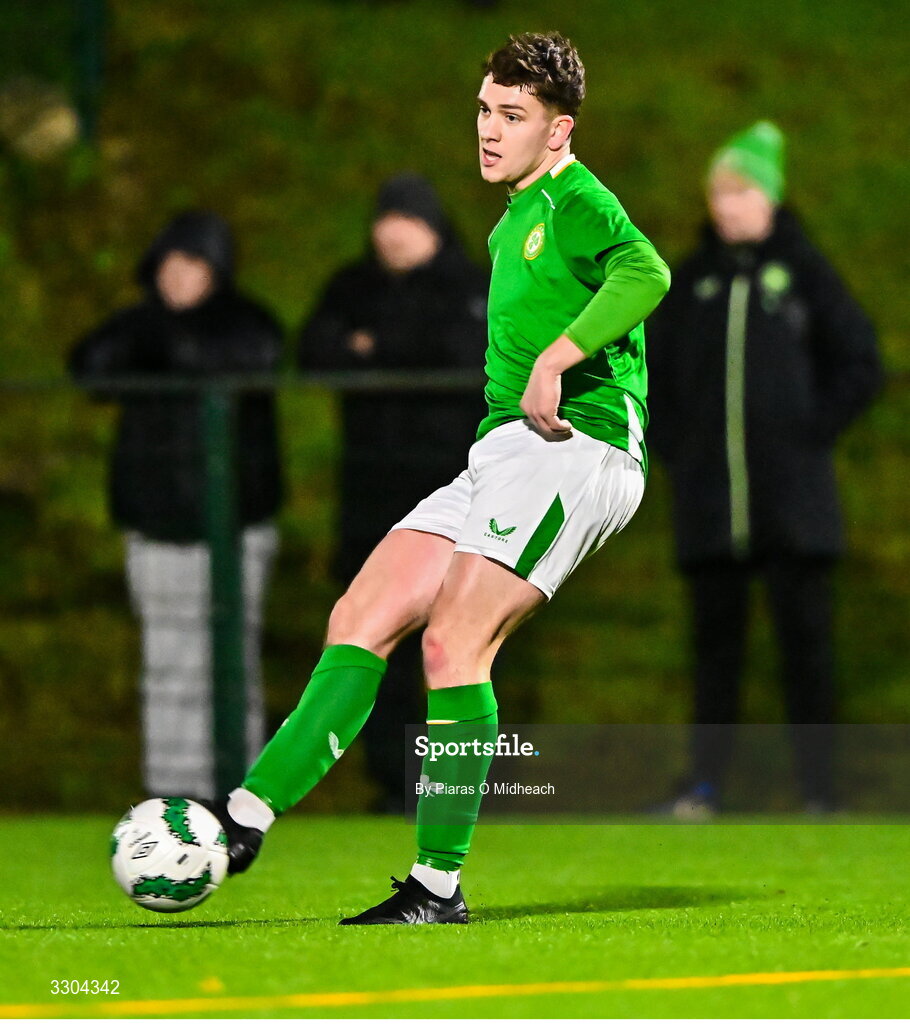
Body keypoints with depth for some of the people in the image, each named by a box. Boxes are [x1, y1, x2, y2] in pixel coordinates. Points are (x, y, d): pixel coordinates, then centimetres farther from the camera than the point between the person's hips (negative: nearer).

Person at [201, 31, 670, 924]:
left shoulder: (573, 199, -5)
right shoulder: (514, 222, 24)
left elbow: (645, 272, -26)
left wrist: (556, 359, -30)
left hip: (572, 448, -9)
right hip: (503, 453, 9)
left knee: (454, 643, -18)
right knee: (362, 619, -1)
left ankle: (440, 882, -15)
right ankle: (249, 815, -5)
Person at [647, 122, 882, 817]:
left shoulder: (804, 272, 2)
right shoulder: (692, 280, 10)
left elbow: (860, 365, 3)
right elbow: (648, 367, 18)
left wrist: (813, 433, -5)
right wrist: (671, 443, 7)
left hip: (792, 497, -3)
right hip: (709, 498, 3)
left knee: (805, 638, -4)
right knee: (715, 639, 5)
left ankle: (819, 790, -1)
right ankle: (706, 781, 7)